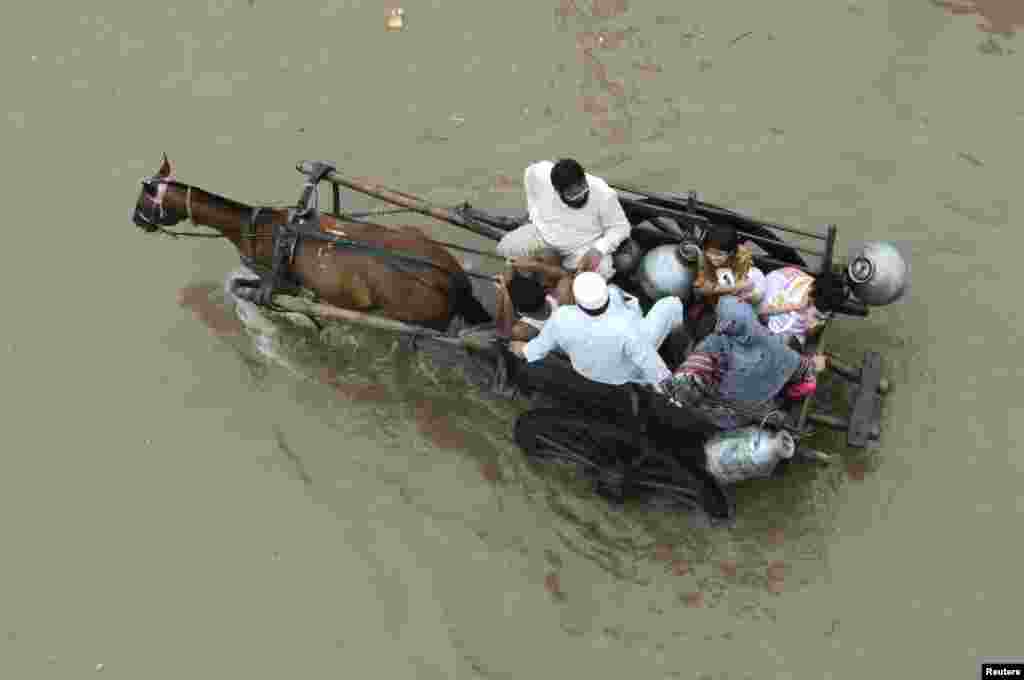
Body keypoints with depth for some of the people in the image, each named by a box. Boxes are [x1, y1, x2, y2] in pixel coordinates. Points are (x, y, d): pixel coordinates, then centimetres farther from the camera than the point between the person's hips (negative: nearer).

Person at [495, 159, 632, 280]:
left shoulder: (603, 194, -28)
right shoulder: (540, 174, -23)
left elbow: (620, 227, -15)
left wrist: (598, 251, -30)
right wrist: (534, 214, 2)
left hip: (583, 247, -2)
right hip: (542, 234, 3)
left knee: (602, 272, -30)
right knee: (505, 248, -15)